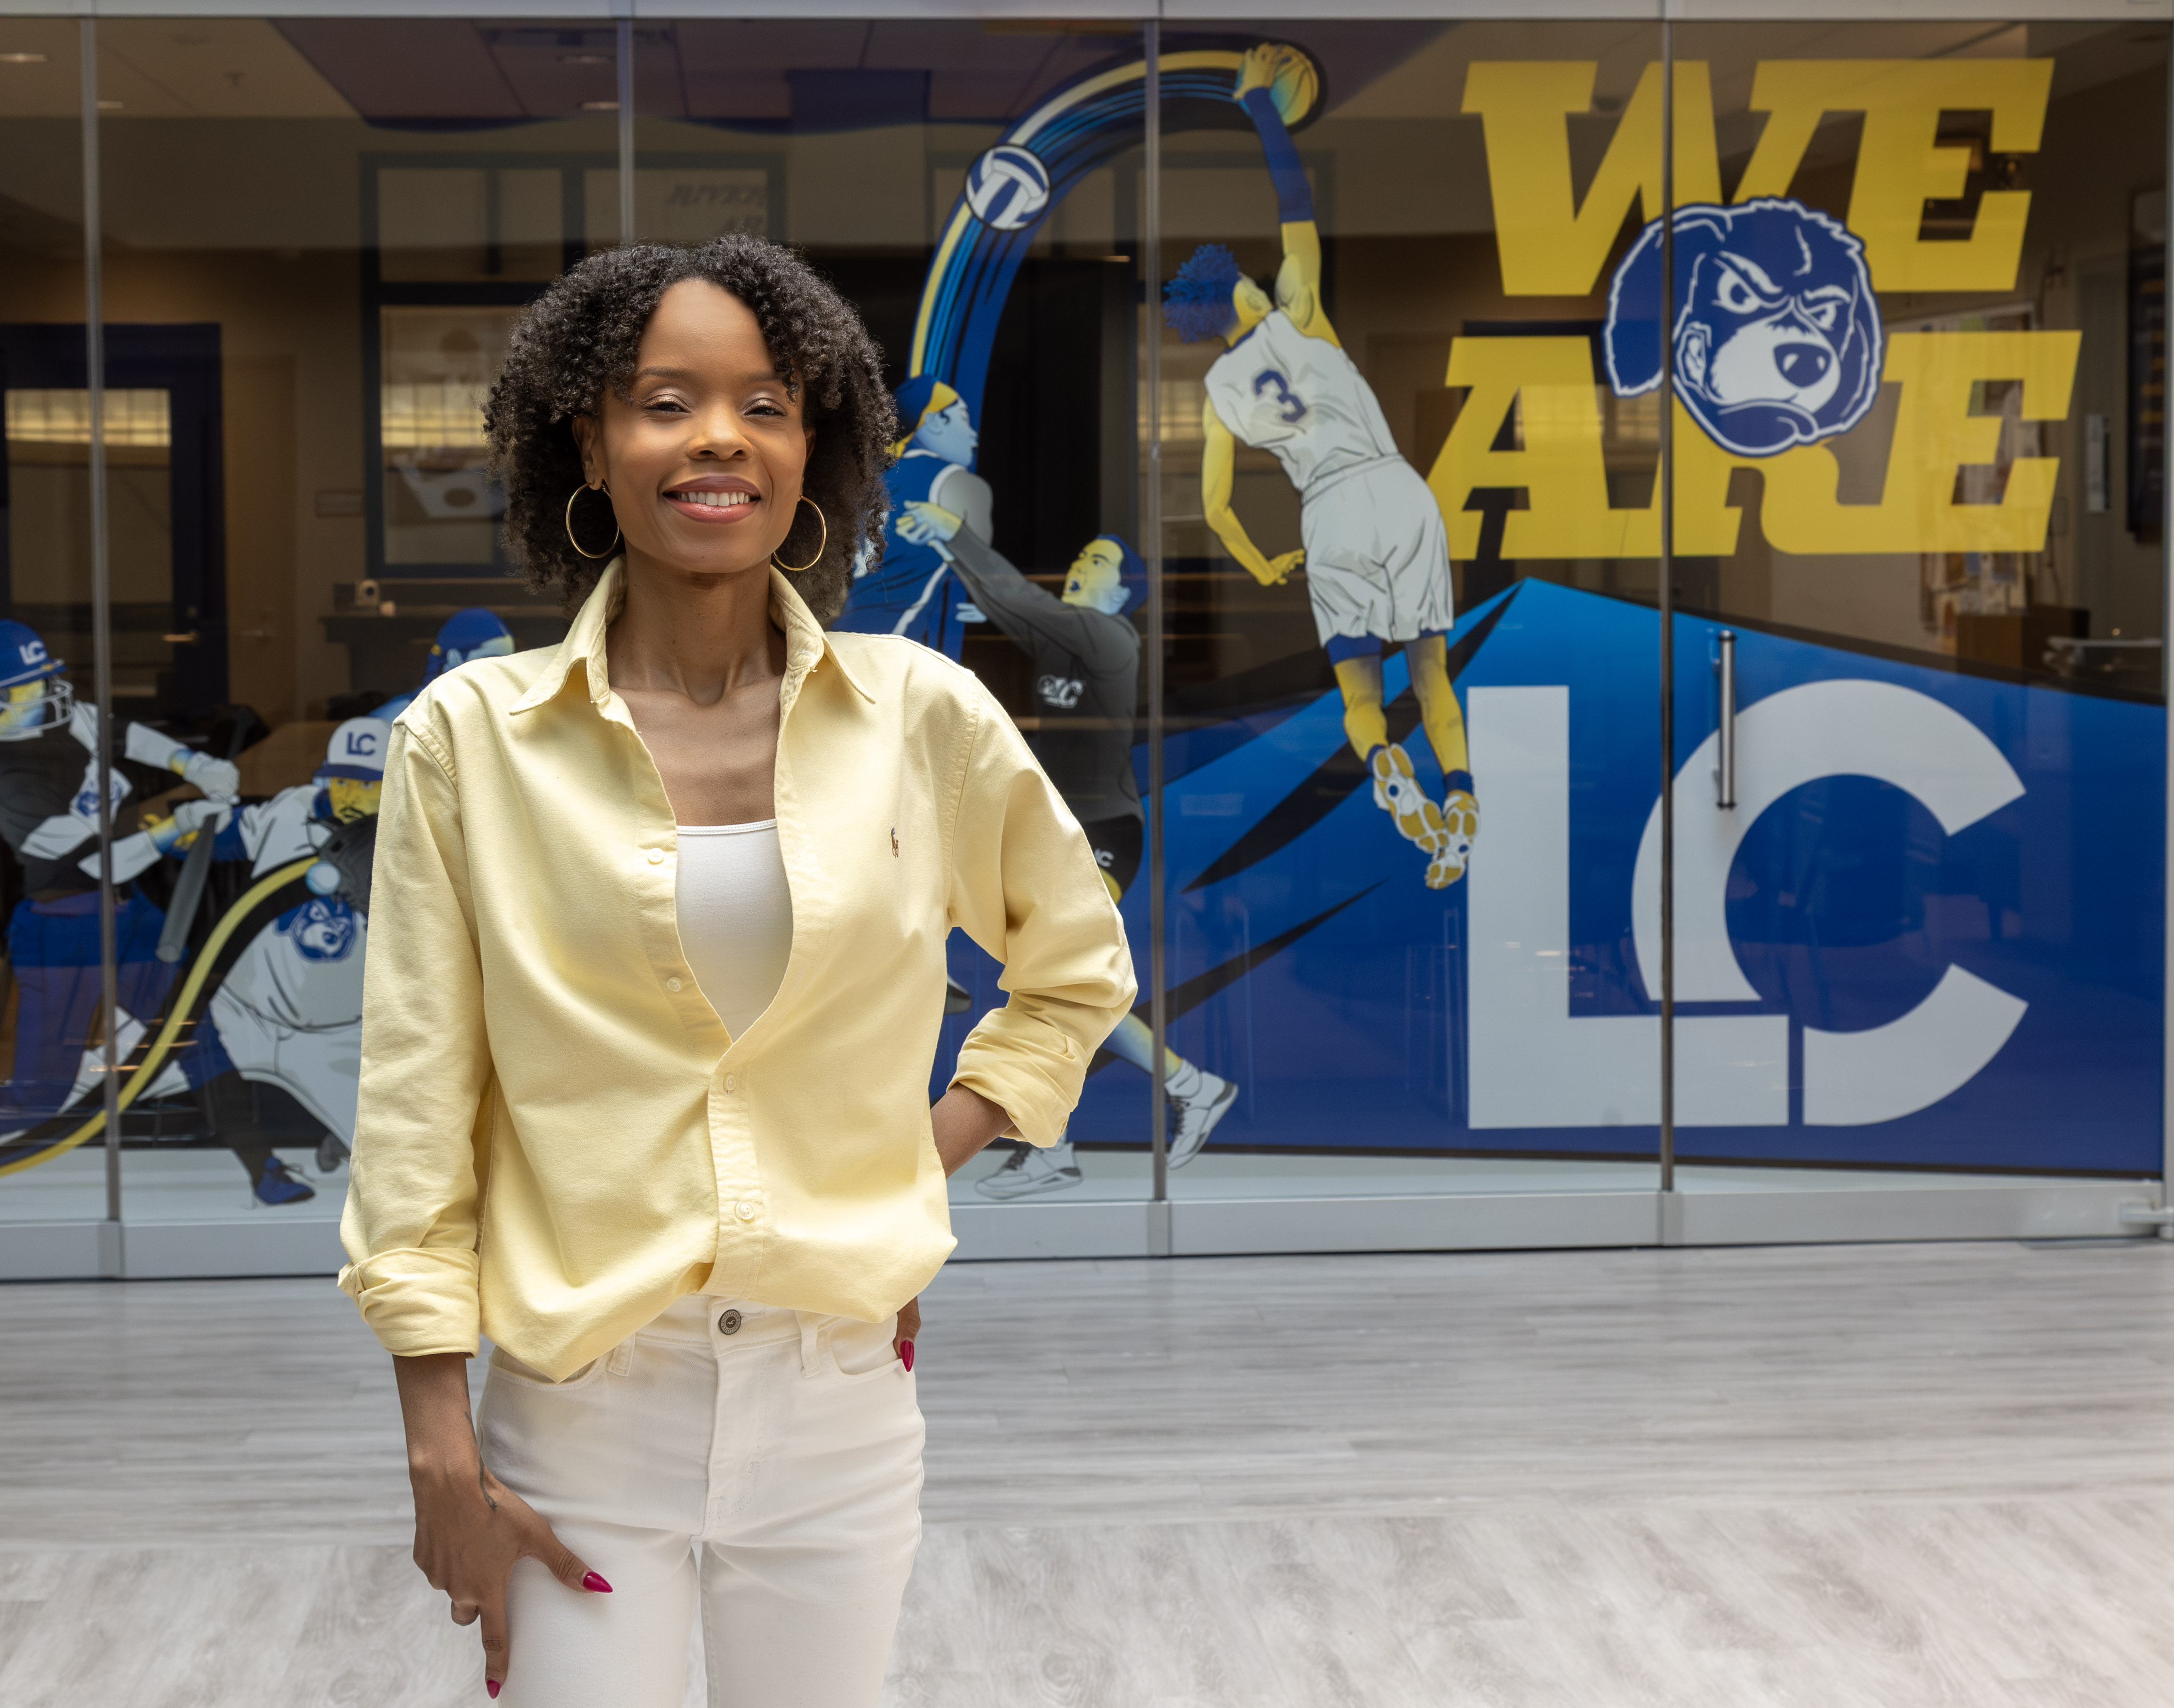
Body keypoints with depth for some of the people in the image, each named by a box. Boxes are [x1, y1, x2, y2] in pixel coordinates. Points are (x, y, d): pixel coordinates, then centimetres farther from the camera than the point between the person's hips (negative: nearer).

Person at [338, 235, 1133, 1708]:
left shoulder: (923, 716, -1)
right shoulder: (469, 739, -5)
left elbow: (1078, 967, 16)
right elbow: (415, 1116, -3)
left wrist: (925, 1165, 4)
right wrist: (443, 1459, -6)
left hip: (840, 1386, 2)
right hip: (580, 1404, -1)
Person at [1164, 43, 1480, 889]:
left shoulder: (1219, 392, 8)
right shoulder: (1293, 317, 1)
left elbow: (1214, 509, 11)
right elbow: (1295, 195, 1)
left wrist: (1262, 569, 29)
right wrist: (1257, 96, 8)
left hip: (1330, 519, 1)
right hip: (1399, 495, -1)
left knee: (1357, 690, 6)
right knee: (1431, 671, 7)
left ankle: (1383, 762, -30)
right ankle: (1459, 792, -19)